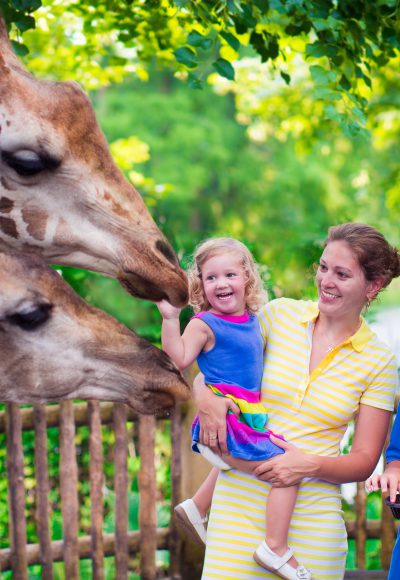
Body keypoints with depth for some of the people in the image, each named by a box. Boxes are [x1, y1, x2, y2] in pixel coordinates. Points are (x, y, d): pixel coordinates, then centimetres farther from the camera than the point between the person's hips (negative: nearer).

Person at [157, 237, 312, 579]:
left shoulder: (253, 320, 10)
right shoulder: (204, 324, -13)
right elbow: (178, 360, -21)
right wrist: (170, 318, -28)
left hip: (248, 414, 9)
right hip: (225, 418, -9)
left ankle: (197, 508, 49)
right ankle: (275, 549, -6)